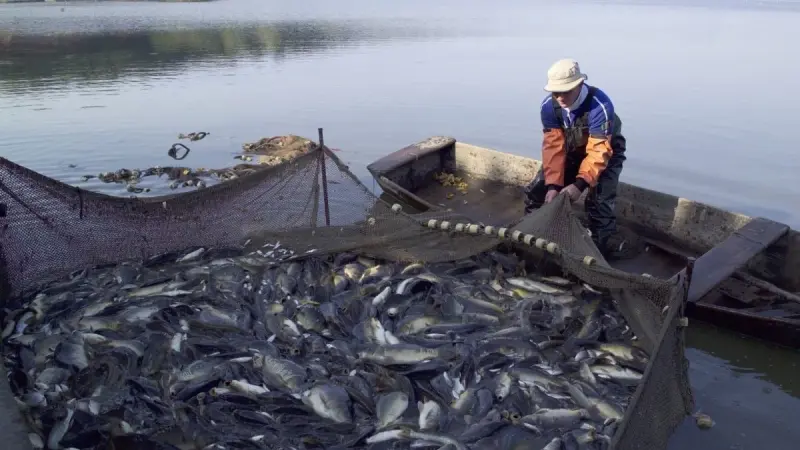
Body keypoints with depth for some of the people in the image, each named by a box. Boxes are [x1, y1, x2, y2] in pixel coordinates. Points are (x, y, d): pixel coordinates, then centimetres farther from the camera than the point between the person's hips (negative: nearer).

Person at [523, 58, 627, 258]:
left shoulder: (600, 105, -36)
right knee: (535, 191, 0)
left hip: (606, 152, -4)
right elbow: (554, 147, -24)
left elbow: (599, 151, -39)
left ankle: (600, 251, -6)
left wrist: (580, 184, -50)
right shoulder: (549, 106, -22)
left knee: (599, 202, -23)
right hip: (571, 151, 5)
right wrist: (553, 184, -34)